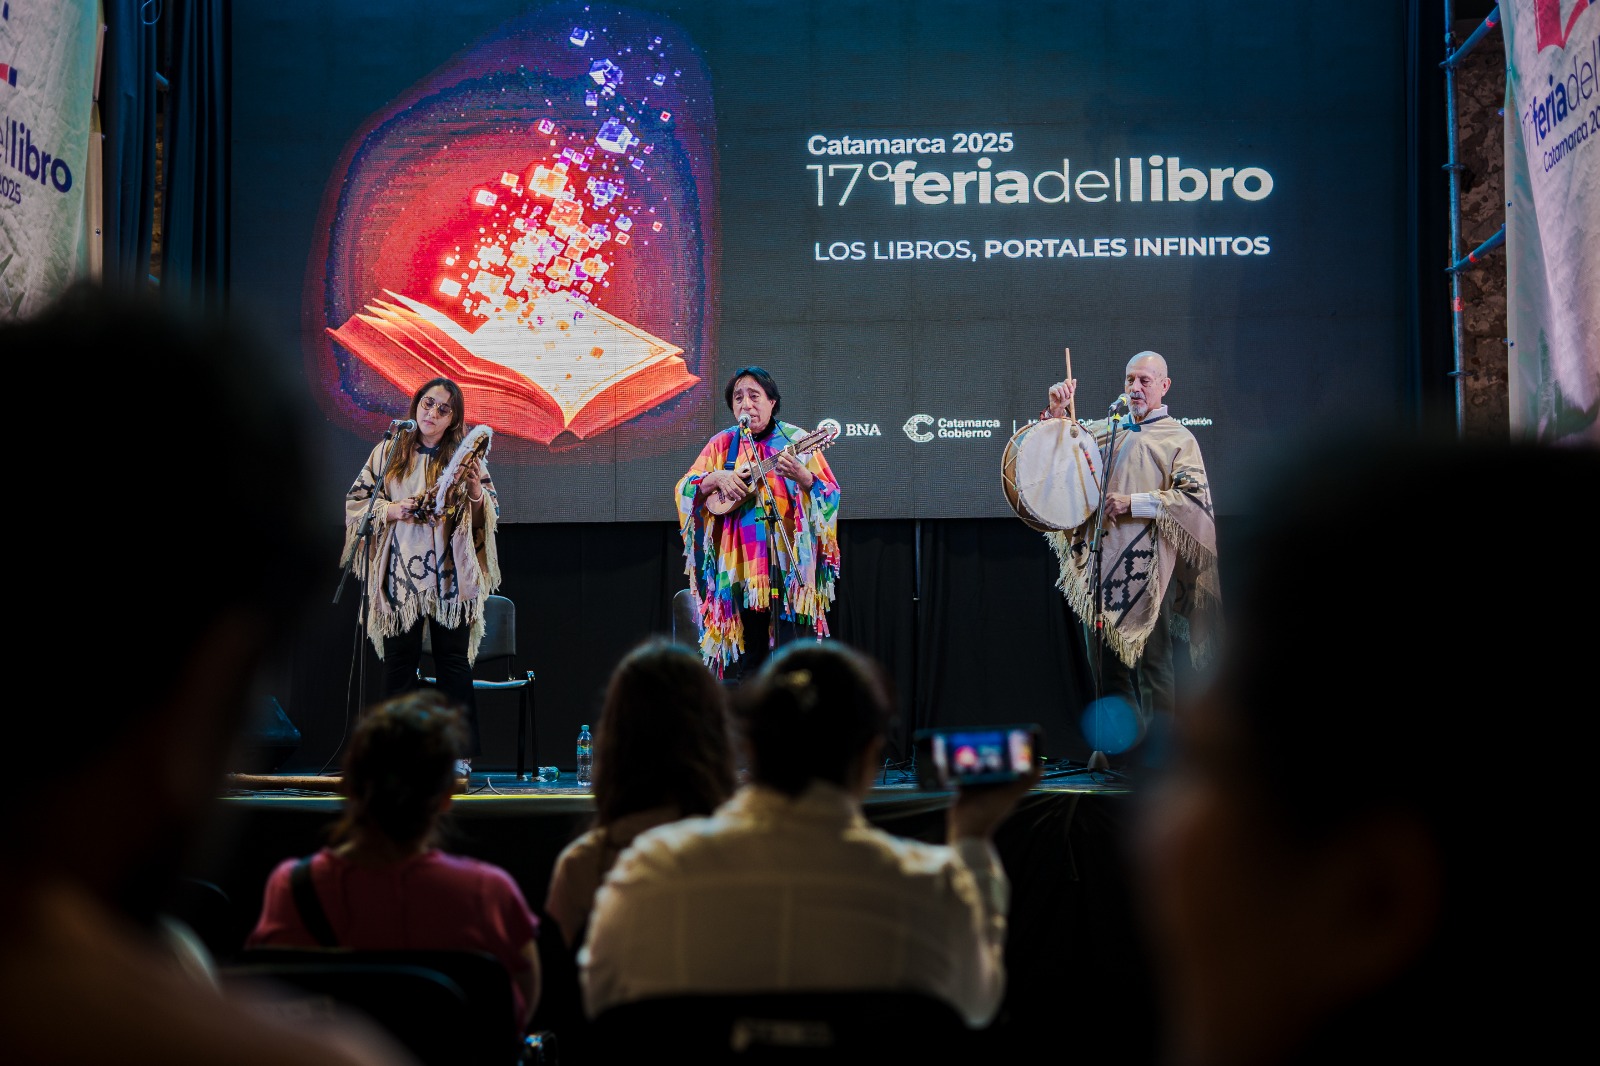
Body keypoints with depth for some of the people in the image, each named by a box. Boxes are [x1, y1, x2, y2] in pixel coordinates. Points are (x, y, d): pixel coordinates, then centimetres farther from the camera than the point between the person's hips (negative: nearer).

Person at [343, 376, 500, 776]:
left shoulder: (464, 455, 5)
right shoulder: (387, 452, 7)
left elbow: (492, 512, 5)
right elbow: (355, 501, 9)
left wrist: (476, 491, -16)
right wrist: (391, 510, -9)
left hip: (450, 577, -1)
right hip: (400, 575, 1)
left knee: (454, 662, 1)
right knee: (399, 663, 5)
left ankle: (461, 753, 5)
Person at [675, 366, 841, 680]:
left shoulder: (795, 440, 2)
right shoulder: (722, 444, 11)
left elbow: (831, 493, -4)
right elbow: (684, 489, 7)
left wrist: (803, 477, -23)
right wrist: (717, 478, -11)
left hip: (788, 564, -3)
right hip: (740, 567, 3)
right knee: (747, 659, 5)